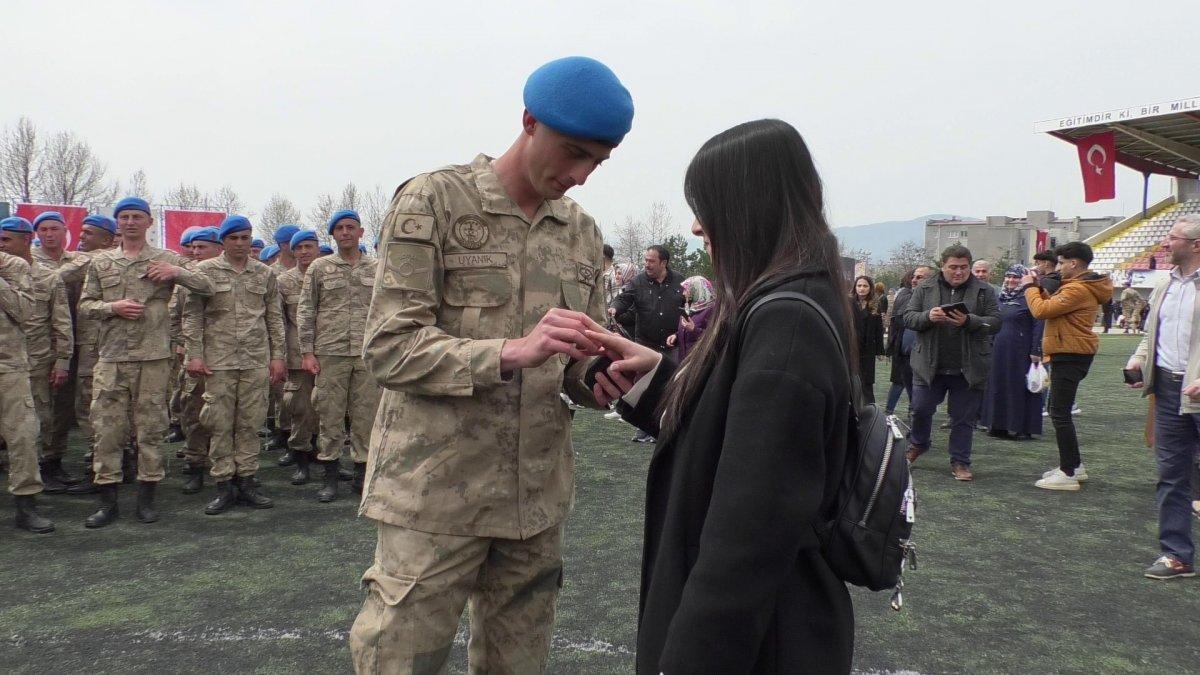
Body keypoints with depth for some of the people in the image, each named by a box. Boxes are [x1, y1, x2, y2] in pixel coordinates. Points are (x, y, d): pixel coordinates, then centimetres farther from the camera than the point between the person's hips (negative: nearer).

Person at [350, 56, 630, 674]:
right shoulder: (434, 200, -6)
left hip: (536, 500, 5)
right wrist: (511, 352, -26)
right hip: (436, 496, -5)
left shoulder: (582, 233, 10)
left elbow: (580, 371, 12)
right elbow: (388, 346, -13)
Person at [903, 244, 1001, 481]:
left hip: (968, 369, 0)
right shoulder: (925, 288, 4)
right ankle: (917, 444, 34)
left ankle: (960, 462, 18)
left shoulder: (984, 291, 2)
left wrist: (969, 321, -22)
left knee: (964, 417, 6)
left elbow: (995, 322, -5)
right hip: (929, 364, 1)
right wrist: (928, 317, -20)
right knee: (921, 408, 7)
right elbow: (908, 318, 1)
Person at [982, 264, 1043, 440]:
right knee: (998, 385, 8)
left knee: (1019, 386, -3)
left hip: (1020, 351, -7)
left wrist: (1035, 351, -18)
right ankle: (1000, 425, 16)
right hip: (999, 350, 7)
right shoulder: (1000, 298, 13)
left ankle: (1022, 427, 4)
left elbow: (1038, 325, -12)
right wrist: (991, 344, 15)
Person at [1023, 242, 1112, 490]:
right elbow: (1052, 306, 17)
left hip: (1070, 356, -11)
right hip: (1069, 355, 11)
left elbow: (1041, 310, -22)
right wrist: (1039, 287, 7)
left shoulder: (1078, 289, -20)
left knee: (1060, 413, -8)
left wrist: (1030, 287, -7)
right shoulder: (1080, 285, 15)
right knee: (1061, 412, 18)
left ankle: (1068, 474, -5)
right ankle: (1073, 466, 27)